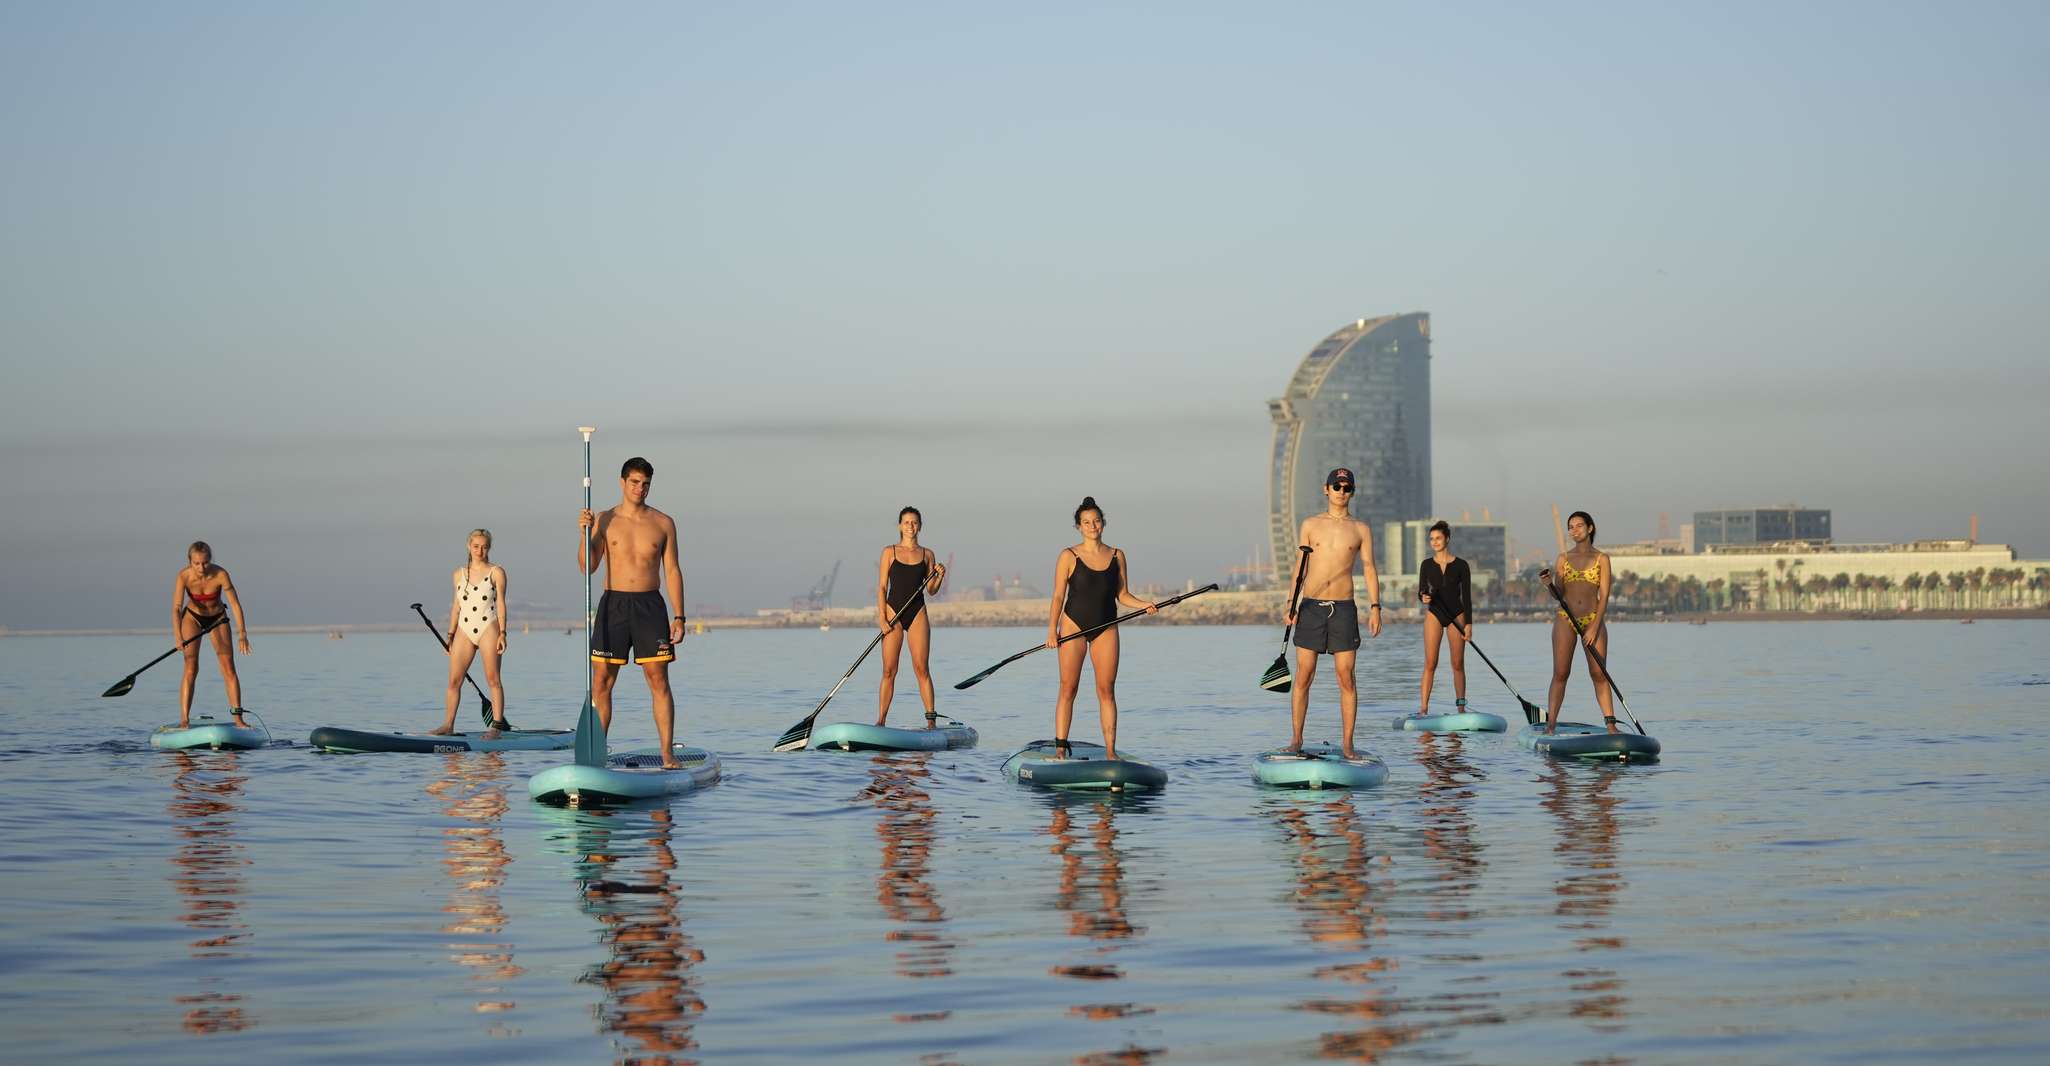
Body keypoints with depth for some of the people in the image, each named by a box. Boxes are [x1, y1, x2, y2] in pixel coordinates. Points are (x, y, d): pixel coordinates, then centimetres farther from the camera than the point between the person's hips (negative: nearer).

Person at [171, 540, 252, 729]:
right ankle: (184, 720, -10)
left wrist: (242, 633, -40)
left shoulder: (220, 575, -29)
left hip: (218, 618, 0)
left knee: (228, 668, -6)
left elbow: (235, 604, -31)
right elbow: (176, 608, -35)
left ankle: (238, 717, -4)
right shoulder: (184, 577, -28)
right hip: (192, 617, 0)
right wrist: (178, 637, -49)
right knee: (191, 669, -10)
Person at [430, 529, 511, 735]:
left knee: (493, 678, -5)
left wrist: (502, 633, -8)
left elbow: (501, 604, 0)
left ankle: (498, 722, -3)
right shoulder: (459, 574, 14)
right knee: (454, 680, 0)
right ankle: (448, 725, 4)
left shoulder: (496, 572, 3)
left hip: (488, 628, -4)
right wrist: (450, 635, 13)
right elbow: (456, 606, 17)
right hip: (464, 630, 4)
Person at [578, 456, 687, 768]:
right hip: (613, 604, 0)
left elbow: (672, 572, 6)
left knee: (658, 680, -4)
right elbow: (588, 566, 0)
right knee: (601, 681, -1)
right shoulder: (605, 521, 5)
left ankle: (667, 753, -3)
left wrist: (678, 616, 0)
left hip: (650, 605, 0)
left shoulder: (663, 523, 7)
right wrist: (585, 533, -17)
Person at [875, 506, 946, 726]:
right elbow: (881, 587, 1)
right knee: (889, 671, -2)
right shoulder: (889, 552, 4)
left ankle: (931, 719, -4)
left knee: (922, 669, -5)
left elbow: (931, 590, 11)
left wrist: (939, 577, -10)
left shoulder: (927, 554, 9)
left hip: (918, 613, 1)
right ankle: (880, 721, 1)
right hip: (893, 611, -1)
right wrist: (882, 618, -7)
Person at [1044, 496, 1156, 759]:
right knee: (1068, 688, -4)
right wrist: (1052, 629, -12)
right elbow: (1058, 596, -3)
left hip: (1106, 629, 2)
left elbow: (1122, 594, 11)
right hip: (1074, 625, -2)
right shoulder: (1069, 557, -1)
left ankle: (1110, 751, -2)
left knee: (1107, 690, -1)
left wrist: (1144, 605, -7)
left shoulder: (1117, 556, 8)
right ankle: (1060, 748, -1)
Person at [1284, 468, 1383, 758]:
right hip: (1311, 606, 0)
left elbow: (1370, 569, 4)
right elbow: (1300, 566, 8)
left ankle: (1347, 745, 0)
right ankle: (1296, 738, 8)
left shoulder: (1360, 529, 7)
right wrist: (1291, 604, 0)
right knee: (1304, 675, 0)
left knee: (1346, 677, -3)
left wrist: (1375, 607, -7)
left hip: (1344, 608, 0)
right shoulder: (1310, 525, 8)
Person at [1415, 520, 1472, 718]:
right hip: (1434, 614, 0)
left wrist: (1468, 623, -5)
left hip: (1456, 615, 0)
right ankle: (1423, 708, -13)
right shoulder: (1426, 565, 5)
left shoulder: (1461, 565, 1)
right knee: (1430, 663, -9)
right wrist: (1423, 597, -20)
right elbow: (1421, 591, 5)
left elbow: (1467, 596, 1)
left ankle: (1461, 707, 9)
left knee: (1458, 664, 3)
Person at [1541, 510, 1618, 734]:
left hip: (1594, 619, -1)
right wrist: (1549, 584, -16)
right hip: (1565, 619, 1)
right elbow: (1560, 594, 7)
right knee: (1560, 674, -4)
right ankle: (1550, 724, -6)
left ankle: (1611, 724, -3)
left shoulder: (1601, 559, 3)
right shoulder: (1563, 558, 9)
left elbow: (1604, 596, -2)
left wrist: (1594, 627, -11)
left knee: (1599, 674, -4)